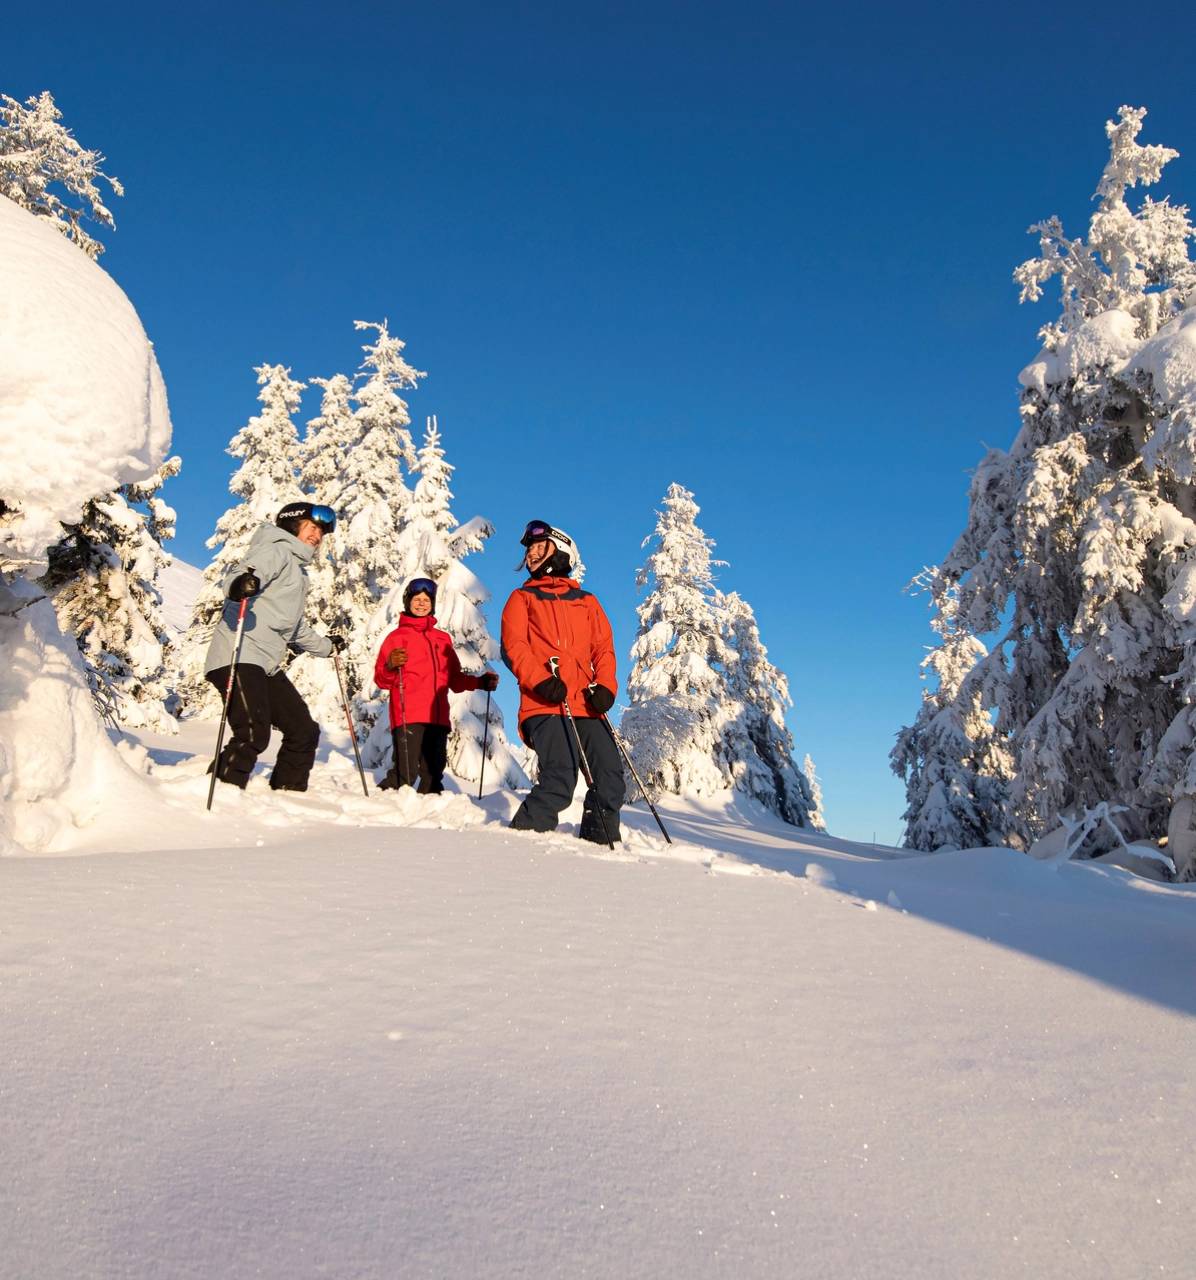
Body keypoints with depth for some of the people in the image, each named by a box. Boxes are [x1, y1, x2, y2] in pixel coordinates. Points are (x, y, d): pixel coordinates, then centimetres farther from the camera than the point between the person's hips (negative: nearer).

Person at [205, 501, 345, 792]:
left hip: (268, 665, 10)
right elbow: (239, 575, -21)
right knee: (253, 735, -23)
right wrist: (239, 584, -44)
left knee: (304, 732, 10)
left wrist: (326, 647, 50)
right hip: (241, 656, -10)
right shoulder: (277, 552, 0)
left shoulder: (298, 571, 29)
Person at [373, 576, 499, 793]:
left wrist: (480, 682, 9)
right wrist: (391, 666, -20)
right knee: (405, 773, -16)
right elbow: (381, 679, 1)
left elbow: (454, 678, 25)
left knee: (434, 774, 6)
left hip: (438, 718, 5)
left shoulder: (443, 639, 23)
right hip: (407, 717, -5)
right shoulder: (397, 636, 9)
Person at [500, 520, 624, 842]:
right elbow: (513, 646, 2)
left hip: (586, 706, 4)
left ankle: (600, 844, 11)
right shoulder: (522, 597, 17)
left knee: (610, 777, -5)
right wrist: (540, 680, -16)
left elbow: (604, 648, 16)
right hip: (545, 705, -3)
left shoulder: (587, 601, 25)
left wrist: (605, 687, -4)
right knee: (559, 781, -20)